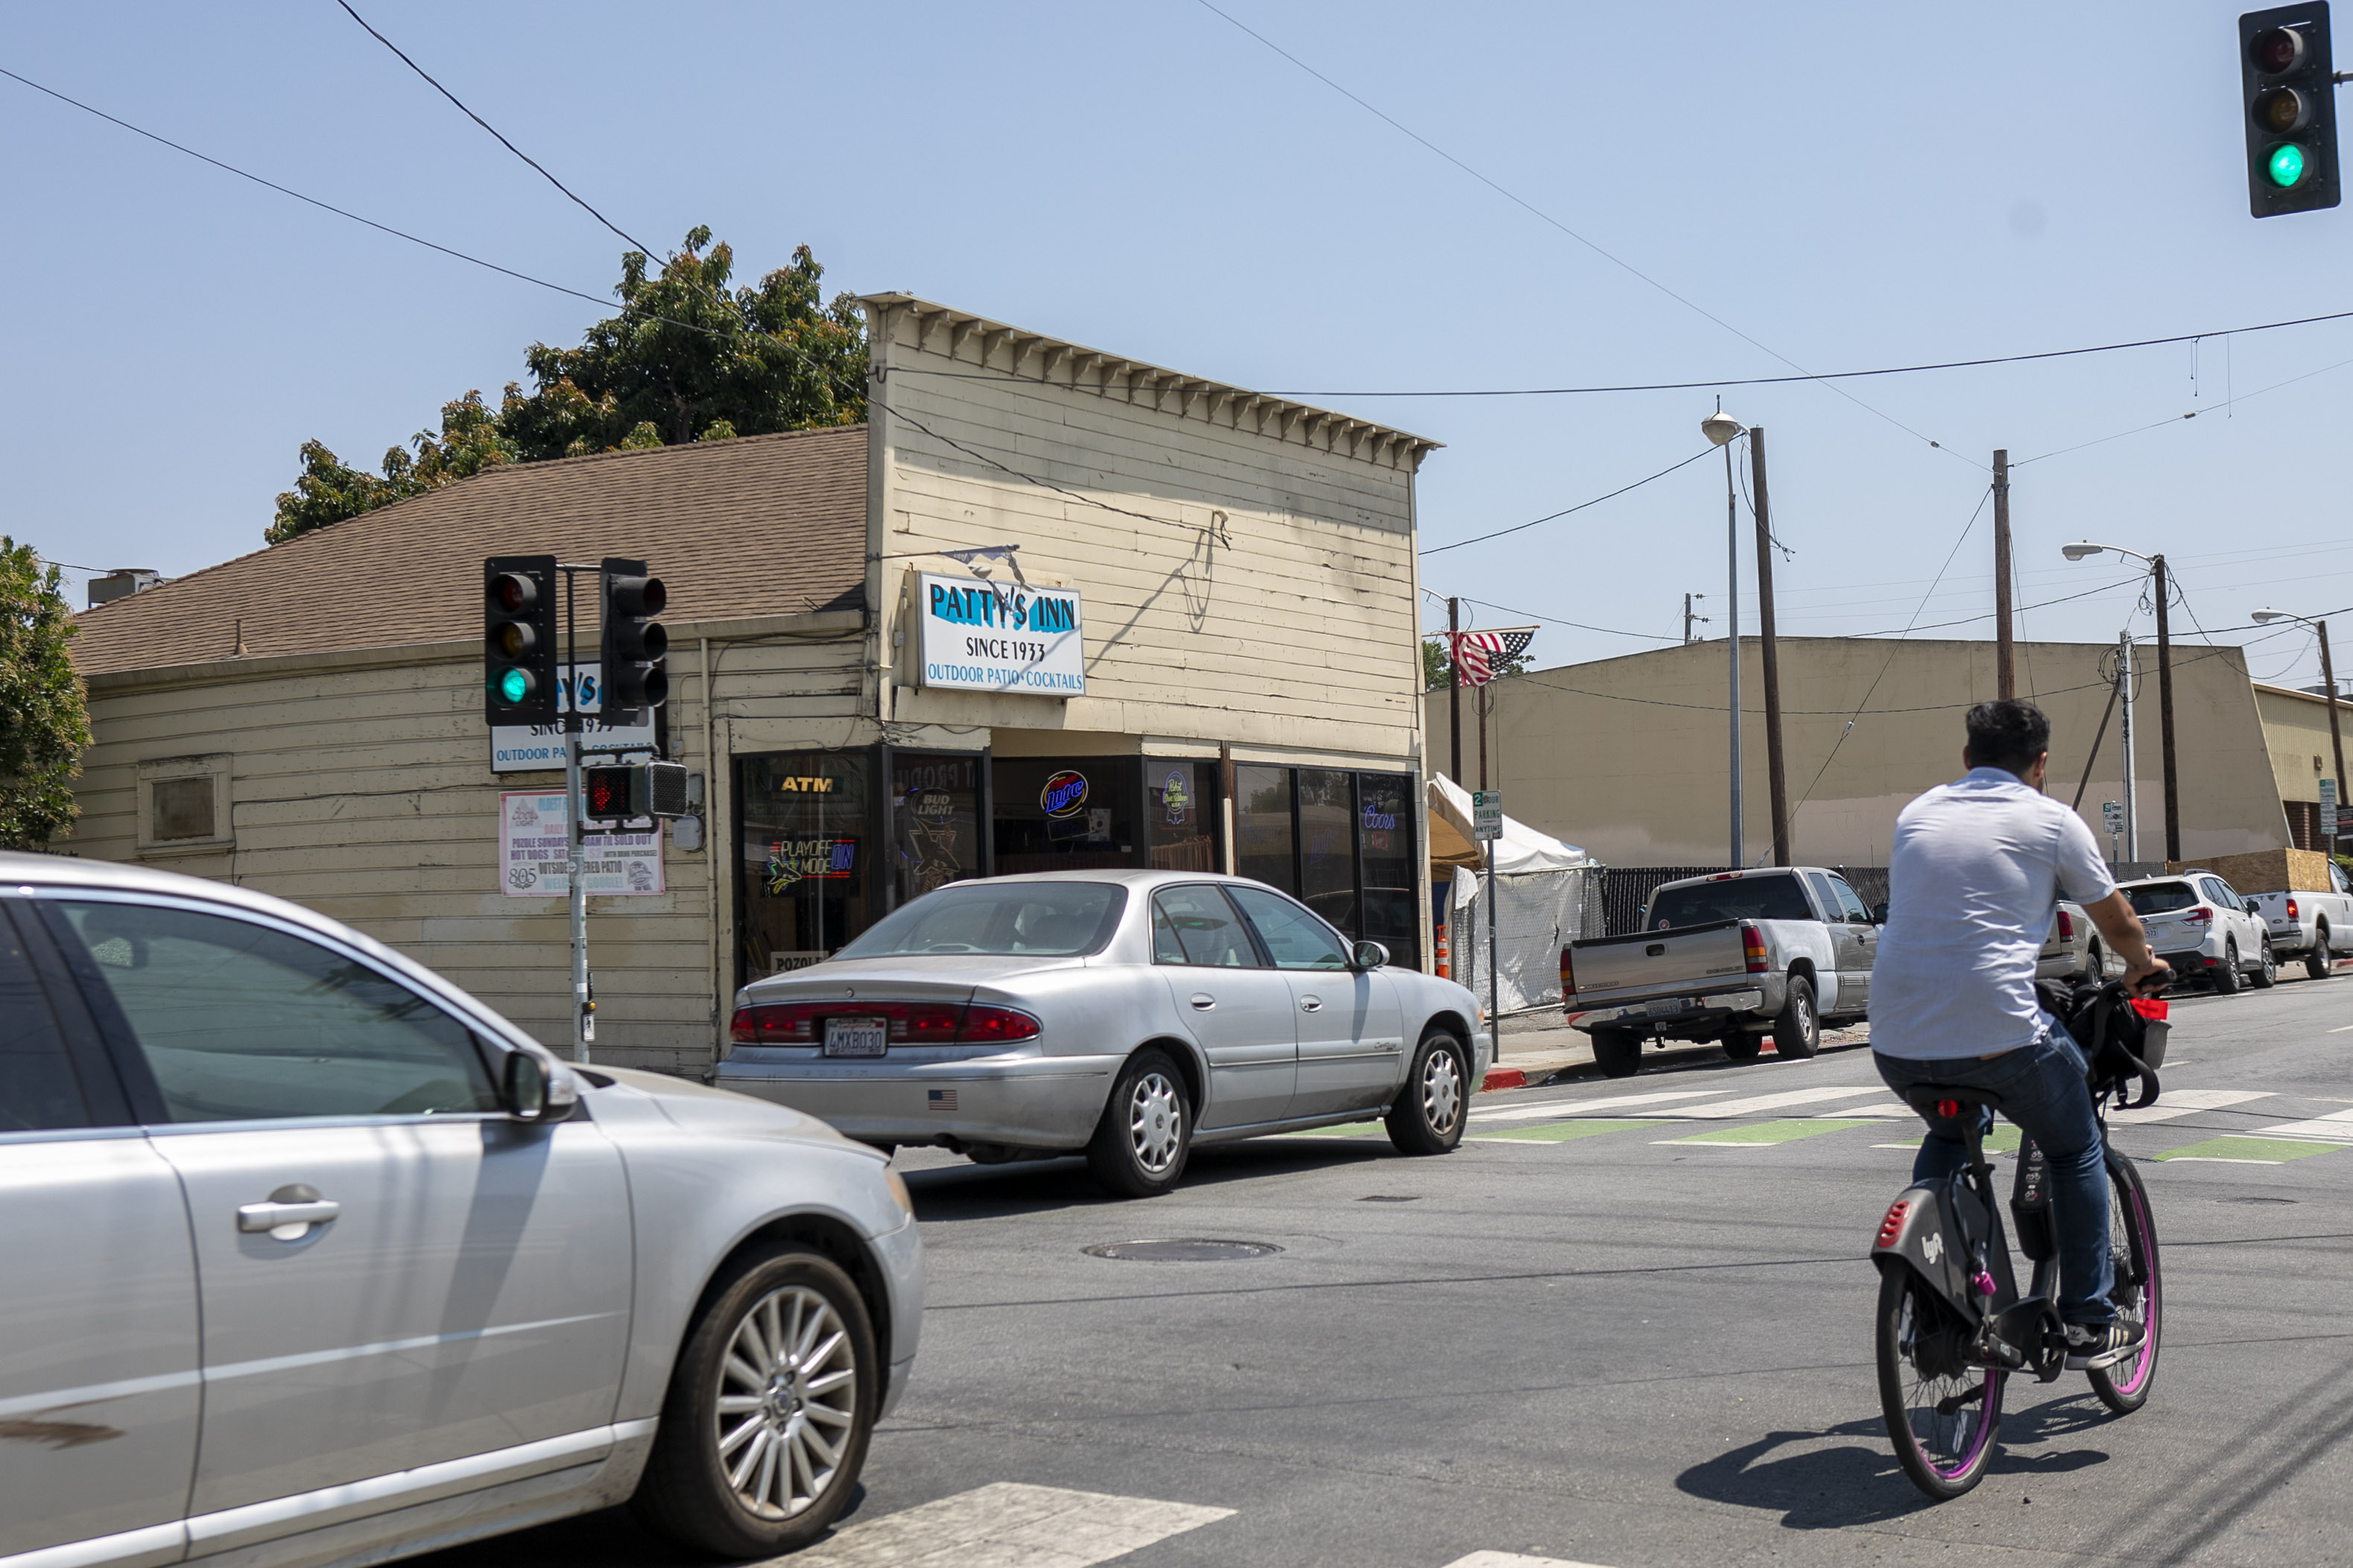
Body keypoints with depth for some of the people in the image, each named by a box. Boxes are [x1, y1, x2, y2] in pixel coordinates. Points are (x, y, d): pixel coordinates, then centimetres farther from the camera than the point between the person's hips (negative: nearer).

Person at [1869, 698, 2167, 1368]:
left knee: (1947, 1137, 34)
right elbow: (2117, 922, 17)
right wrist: (2142, 964, 40)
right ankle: (2089, 1325, 23)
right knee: (2075, 1155, 22)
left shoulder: (1916, 814, 17)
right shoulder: (2051, 820, 5)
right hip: (1997, 1031, -4)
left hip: (1895, 1042, 4)